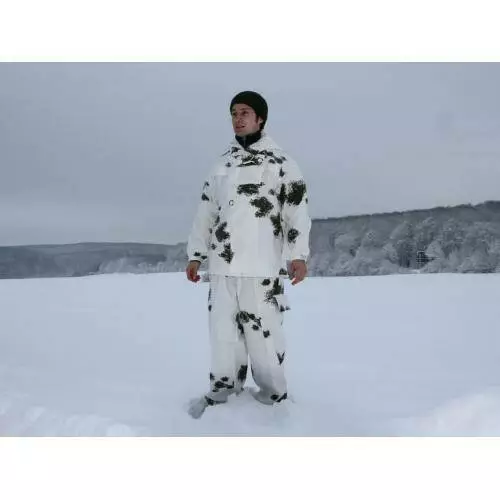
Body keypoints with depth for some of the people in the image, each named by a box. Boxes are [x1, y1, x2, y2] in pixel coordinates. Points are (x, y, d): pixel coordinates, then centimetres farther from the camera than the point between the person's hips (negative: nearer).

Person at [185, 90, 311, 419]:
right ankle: (223, 389, 21)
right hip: (222, 264, 5)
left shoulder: (280, 161, 4)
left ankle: (273, 395, 10)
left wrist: (299, 254, -15)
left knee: (263, 331, -5)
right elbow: (206, 213, 21)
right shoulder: (222, 164, 19)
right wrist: (195, 255, 16)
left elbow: (297, 209, -4)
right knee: (223, 330, 7)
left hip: (261, 265, -5)